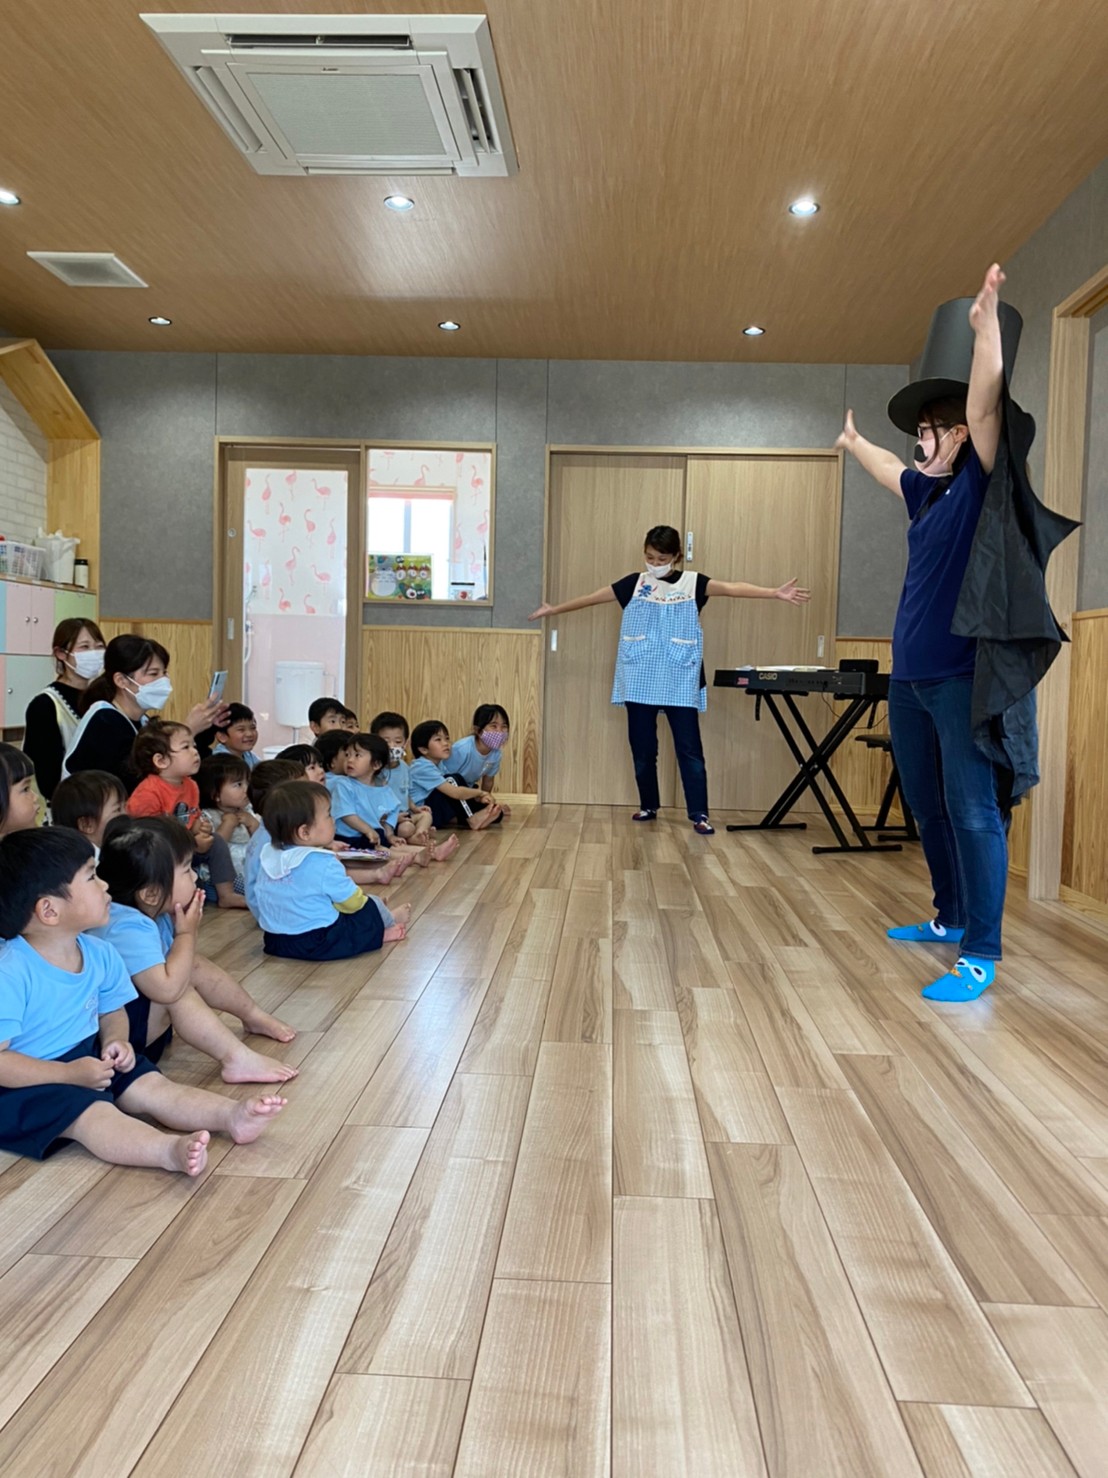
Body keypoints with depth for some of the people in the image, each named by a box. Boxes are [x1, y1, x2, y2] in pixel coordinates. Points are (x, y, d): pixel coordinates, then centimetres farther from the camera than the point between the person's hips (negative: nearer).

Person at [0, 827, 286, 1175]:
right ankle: (171, 1150, -53)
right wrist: (71, 1073, -27)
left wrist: (114, 1040, -10)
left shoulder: (99, 955, -2)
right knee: (92, 1112, -30)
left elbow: (112, 1012, 13)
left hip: (89, 1058, 8)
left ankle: (232, 1115, -24)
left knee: (152, 1085, -10)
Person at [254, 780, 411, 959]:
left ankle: (378, 930, 35)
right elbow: (352, 902, -12)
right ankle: (388, 923, 41)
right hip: (319, 945, -7)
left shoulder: (267, 856, -3)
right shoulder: (323, 864, -24)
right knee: (372, 907, 13)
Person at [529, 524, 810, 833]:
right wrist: (554, 610, 18)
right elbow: (593, 597, 12)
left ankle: (699, 814, 0)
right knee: (642, 747, 9)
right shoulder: (635, 583, 6)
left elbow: (733, 588, -13)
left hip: (680, 683, -2)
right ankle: (648, 806, 24)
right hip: (640, 682, 2)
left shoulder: (692, 583, 0)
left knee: (689, 748, -3)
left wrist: (775, 593, -26)